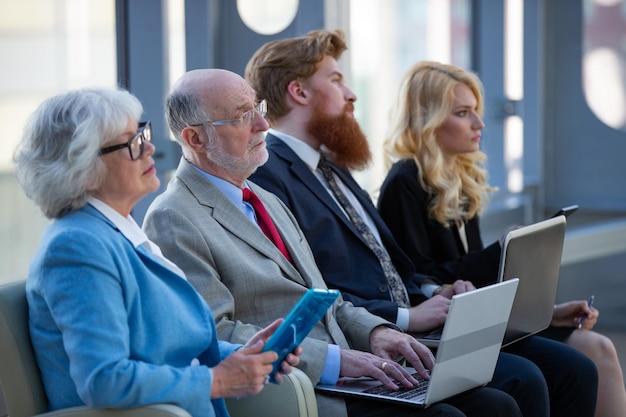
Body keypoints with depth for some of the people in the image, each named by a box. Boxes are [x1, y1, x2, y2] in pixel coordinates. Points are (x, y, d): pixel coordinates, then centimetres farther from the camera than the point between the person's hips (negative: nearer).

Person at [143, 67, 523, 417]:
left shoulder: (268, 202, 22)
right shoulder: (174, 222, -7)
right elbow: (214, 336, -16)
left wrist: (373, 331, 3)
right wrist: (333, 359, -20)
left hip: (340, 375, 9)